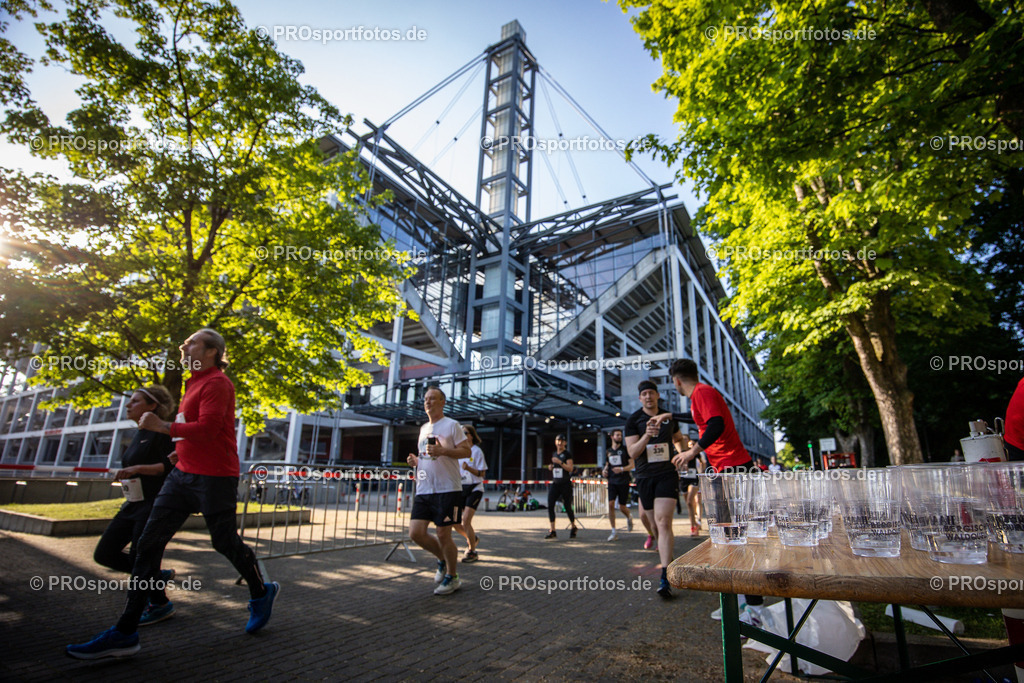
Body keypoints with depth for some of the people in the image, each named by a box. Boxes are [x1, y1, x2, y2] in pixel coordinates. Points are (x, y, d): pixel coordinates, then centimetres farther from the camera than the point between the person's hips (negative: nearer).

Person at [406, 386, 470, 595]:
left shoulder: (451, 425, -4)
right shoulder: (423, 428, 18)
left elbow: (467, 451, -9)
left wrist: (442, 450, -21)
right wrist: (416, 460, 7)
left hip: (447, 489, -7)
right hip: (423, 490, 7)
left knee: (443, 534, -2)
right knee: (416, 533, 1)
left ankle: (452, 577, 20)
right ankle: (443, 560, 27)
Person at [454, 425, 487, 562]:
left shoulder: (476, 451, -6)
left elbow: (482, 473, -10)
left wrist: (469, 468, -24)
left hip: (474, 489, -6)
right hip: (461, 488, 6)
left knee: (466, 520, -14)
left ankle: (472, 552, 5)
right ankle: (472, 538, 30)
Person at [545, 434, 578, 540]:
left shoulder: (567, 454, -5)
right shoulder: (554, 454, 15)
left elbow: (570, 468, -15)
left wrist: (559, 462, -23)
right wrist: (551, 467, 6)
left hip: (565, 484, -5)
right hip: (555, 484, 6)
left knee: (568, 507, 3)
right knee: (550, 505, -9)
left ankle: (573, 527, 28)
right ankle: (552, 532, -6)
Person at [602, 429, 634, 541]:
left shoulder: (625, 450, -1)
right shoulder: (608, 451, 11)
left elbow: (632, 465, -5)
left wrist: (622, 469, -21)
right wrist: (604, 470, 2)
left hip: (624, 481, -3)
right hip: (612, 481, 3)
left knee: (622, 506, 1)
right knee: (610, 504, -10)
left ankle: (629, 518, 38)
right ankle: (614, 531, -1)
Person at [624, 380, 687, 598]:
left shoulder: (669, 418, 6)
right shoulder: (633, 420, -3)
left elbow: (678, 438, 27)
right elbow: (632, 453, -13)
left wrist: (682, 454, 7)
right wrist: (647, 435, -29)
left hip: (667, 475, -1)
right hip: (645, 478, 1)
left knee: (663, 522, -15)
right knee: (654, 524, 11)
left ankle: (665, 578, -18)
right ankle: (667, 550, 41)